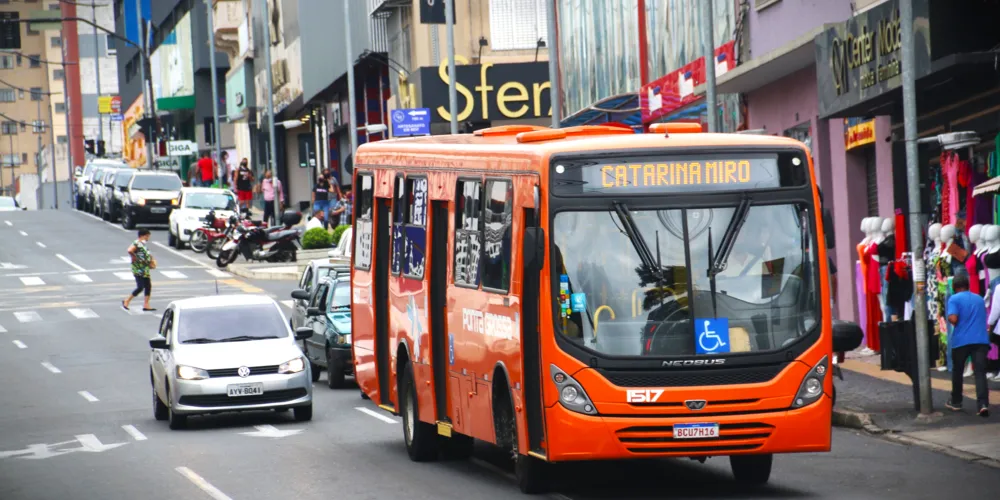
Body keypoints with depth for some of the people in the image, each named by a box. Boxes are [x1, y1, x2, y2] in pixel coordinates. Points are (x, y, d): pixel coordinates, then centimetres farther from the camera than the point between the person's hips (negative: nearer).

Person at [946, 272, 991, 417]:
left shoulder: (954, 299, -1)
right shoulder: (979, 299, 18)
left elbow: (953, 319, -13)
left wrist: (948, 319, 6)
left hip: (961, 341, -3)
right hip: (981, 340, 3)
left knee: (957, 371, 17)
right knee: (980, 372, -6)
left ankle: (956, 402, 28)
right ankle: (983, 404, -24)